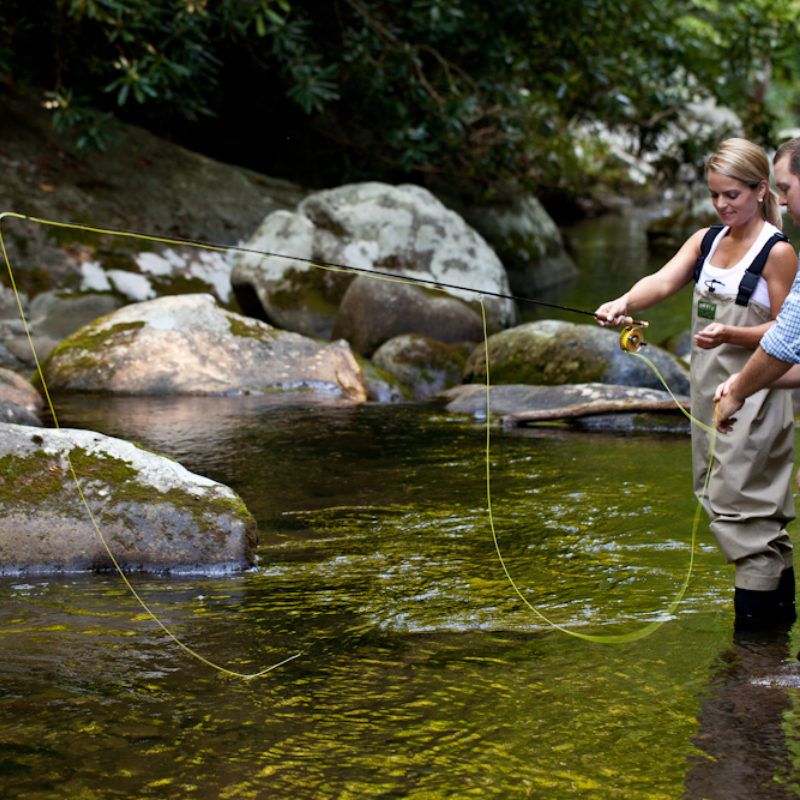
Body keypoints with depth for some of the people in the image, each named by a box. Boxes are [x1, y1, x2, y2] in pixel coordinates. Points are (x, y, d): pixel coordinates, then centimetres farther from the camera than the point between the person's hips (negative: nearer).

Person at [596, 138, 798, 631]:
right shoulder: (706, 241, 9)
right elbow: (663, 281, -7)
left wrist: (729, 334, -25)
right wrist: (624, 304, -27)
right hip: (711, 387, 7)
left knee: (736, 497, -10)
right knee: (718, 493, 11)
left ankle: (755, 603, -1)